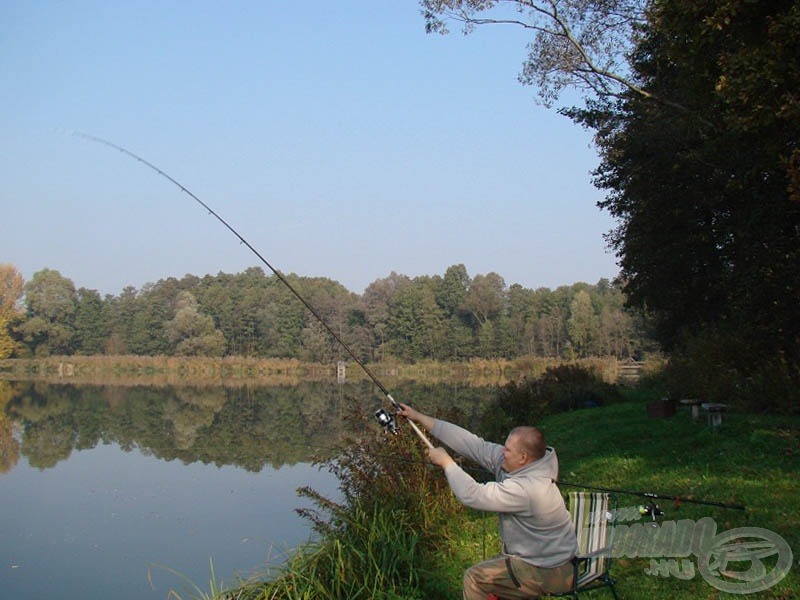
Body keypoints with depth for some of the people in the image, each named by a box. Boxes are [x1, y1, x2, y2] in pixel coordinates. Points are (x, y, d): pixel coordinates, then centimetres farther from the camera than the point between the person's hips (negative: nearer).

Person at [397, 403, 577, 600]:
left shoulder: (525, 489, -31)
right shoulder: (511, 463, -6)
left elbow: (471, 495, -30)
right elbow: (472, 444, -5)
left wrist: (445, 461, -16)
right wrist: (420, 418, -5)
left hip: (546, 573, -9)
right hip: (546, 559, 9)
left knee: (475, 579, -3)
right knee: (485, 571, 19)